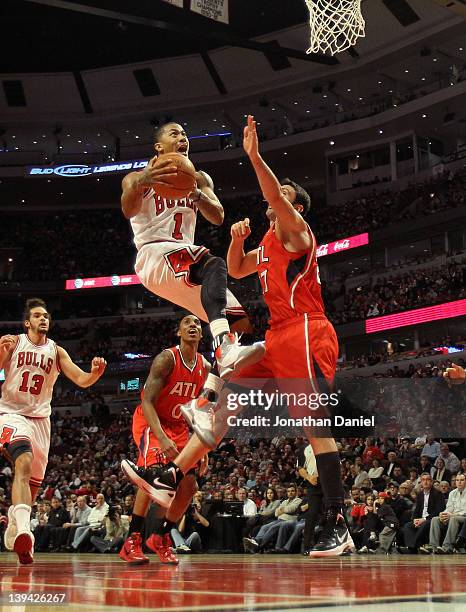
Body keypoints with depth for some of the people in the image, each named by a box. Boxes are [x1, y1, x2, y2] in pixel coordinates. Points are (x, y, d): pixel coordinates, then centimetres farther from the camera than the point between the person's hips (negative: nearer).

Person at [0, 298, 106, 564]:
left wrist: (95, 372, -22)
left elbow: (82, 380, 0)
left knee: (34, 481, 9)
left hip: (40, 418, 5)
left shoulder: (57, 351, 8)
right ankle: (23, 531, -45)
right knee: (24, 463, -30)